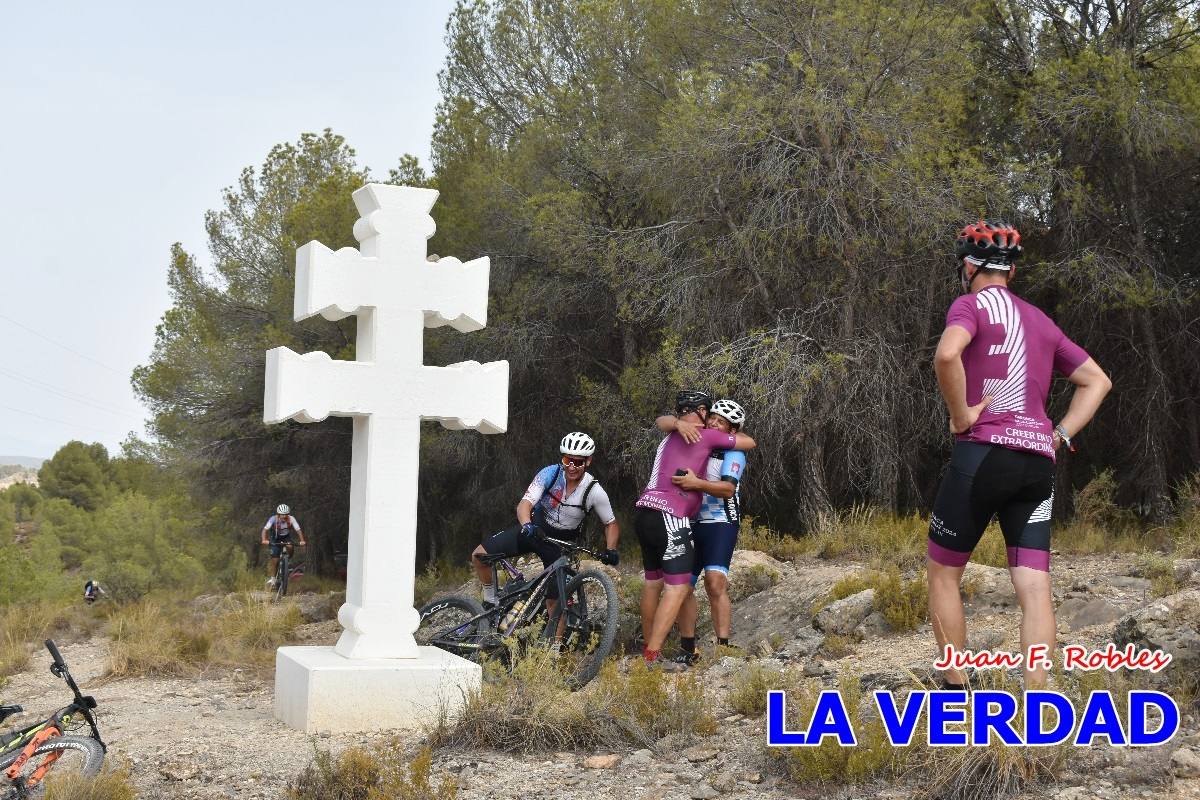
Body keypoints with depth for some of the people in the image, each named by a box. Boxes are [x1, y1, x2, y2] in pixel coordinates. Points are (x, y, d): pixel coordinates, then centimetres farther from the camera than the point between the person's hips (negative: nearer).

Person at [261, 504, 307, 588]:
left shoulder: (291, 519, -26)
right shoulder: (273, 519, -28)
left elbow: (298, 530, -29)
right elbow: (265, 529, -33)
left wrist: (302, 541, -44)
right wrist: (264, 540, -50)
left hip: (286, 537, 1)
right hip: (276, 539, -1)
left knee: (290, 547, -31)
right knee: (275, 560, -9)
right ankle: (271, 578, 4)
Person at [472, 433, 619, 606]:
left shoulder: (595, 492, -19)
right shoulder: (550, 473, -20)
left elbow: (611, 524, -4)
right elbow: (524, 504, -28)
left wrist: (611, 550, -23)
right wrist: (527, 525, -50)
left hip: (559, 542, -1)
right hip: (533, 529, 1)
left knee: (554, 600, -6)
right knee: (479, 555, -13)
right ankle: (492, 600, 10)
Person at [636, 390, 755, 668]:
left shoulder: (672, 436, 20)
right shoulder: (706, 436, 0)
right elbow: (749, 442, 10)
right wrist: (733, 433, 29)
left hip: (645, 513, 9)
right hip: (668, 516, -9)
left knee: (653, 582, 17)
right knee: (678, 587, -9)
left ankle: (647, 649, 24)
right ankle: (653, 656, -16)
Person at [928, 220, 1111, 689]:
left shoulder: (972, 304, -1)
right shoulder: (1041, 321, 20)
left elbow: (946, 355, -23)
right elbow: (1098, 381, 23)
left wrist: (960, 415, -11)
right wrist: (1060, 435, 14)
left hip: (984, 454, -5)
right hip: (1039, 464, 6)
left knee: (944, 574, 10)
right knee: (1035, 589, 0)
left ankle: (956, 694, 13)